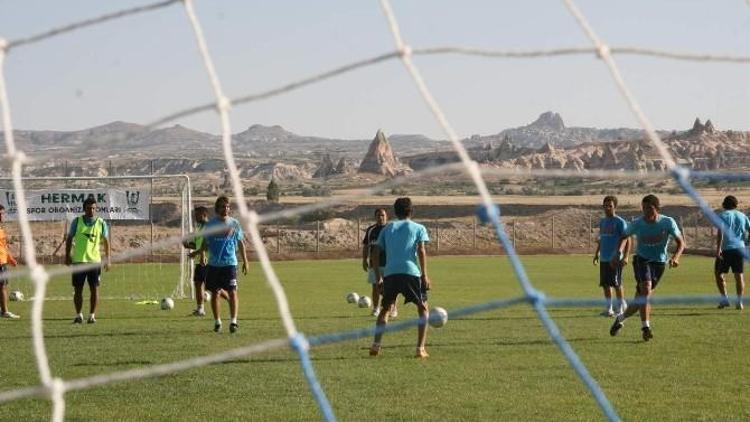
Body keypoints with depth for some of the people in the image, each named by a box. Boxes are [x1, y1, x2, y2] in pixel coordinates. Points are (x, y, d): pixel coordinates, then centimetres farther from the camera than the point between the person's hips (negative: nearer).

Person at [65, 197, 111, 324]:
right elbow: (69, 238, 9)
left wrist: (108, 260, 2)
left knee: (94, 289, -2)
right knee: (78, 289, 3)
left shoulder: (101, 223, 4)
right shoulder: (77, 221, 3)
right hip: (78, 261, 0)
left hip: (95, 261, 0)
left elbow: (106, 242, 8)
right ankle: (78, 315, 12)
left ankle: (92, 315, 6)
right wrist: (67, 255, 3)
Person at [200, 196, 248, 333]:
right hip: (213, 264, 1)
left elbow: (241, 243, 9)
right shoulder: (210, 224, 5)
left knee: (232, 292, -10)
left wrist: (245, 261, 7)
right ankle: (217, 322, 17)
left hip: (230, 263, -1)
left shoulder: (234, 223, 5)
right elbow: (205, 245, 10)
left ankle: (233, 321, -9)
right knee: (215, 293, 6)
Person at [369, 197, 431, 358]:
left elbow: (376, 254, 16)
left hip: (390, 273, 3)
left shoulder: (387, 228, 22)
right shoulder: (418, 228, 13)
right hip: (411, 272, -2)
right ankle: (420, 348, 0)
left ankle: (376, 345, 6)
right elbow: (421, 251, -2)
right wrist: (424, 276, -2)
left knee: (385, 308, 21)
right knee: (423, 308, 13)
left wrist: (378, 277, 20)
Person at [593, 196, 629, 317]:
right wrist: (597, 253, 22)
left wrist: (625, 257, -16)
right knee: (605, 284, 6)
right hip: (604, 259, 7)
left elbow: (627, 240, -9)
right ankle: (609, 308, 14)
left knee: (617, 284, -6)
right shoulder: (602, 222, 14)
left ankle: (621, 308, 4)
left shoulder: (620, 222, -7)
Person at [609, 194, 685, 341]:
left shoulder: (668, 222, -10)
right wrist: (618, 253, -4)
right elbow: (624, 237, 12)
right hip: (641, 259, -1)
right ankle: (645, 327, -26)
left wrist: (675, 257, -24)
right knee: (646, 288, -28)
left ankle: (620, 318, 31)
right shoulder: (637, 224, -7)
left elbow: (680, 242, -5)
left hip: (659, 262, 1)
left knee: (641, 299, 5)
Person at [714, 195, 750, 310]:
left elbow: (720, 232, -13)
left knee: (718, 273, 10)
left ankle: (724, 299, 4)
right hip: (740, 248, 3)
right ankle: (739, 302, 0)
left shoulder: (722, 215, 0)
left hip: (726, 249, -3)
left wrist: (718, 248, -19)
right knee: (739, 275, 6)